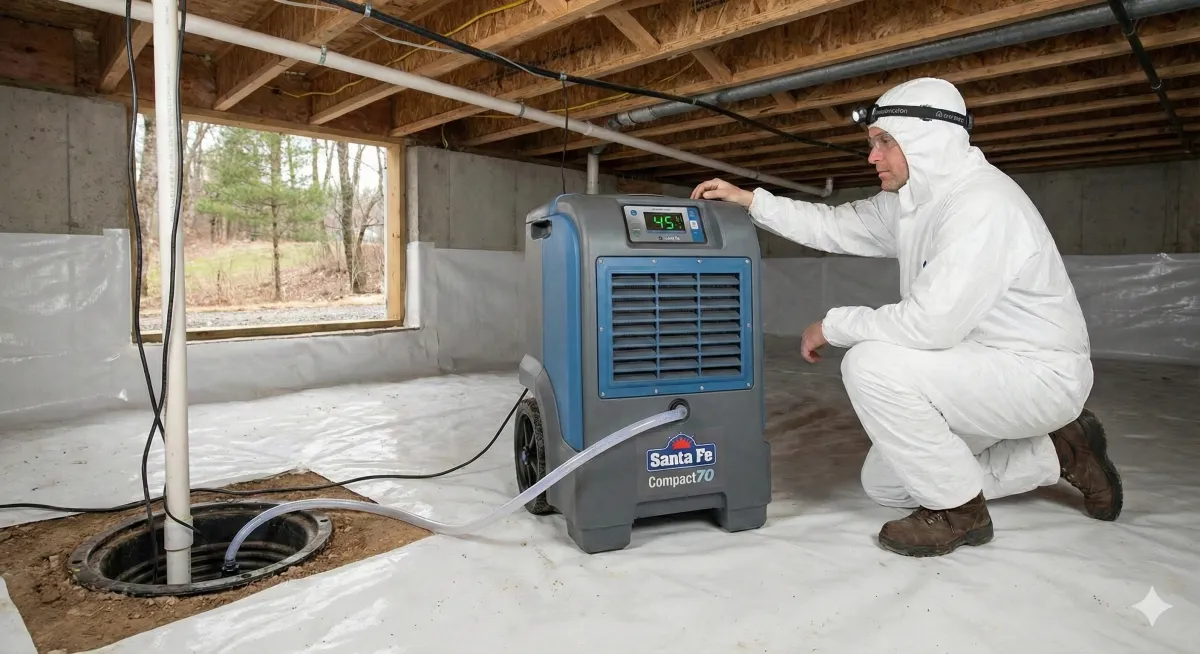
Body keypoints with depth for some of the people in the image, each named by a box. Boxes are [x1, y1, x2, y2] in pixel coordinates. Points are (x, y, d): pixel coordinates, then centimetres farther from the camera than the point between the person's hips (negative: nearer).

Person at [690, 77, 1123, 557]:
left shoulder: (981, 203, -26)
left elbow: (930, 323, -33)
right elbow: (837, 226, 12)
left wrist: (833, 326, -19)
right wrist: (750, 200, 5)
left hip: (1039, 372, -9)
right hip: (982, 373, 10)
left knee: (871, 365, -29)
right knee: (882, 484, 11)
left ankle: (959, 512, -8)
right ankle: (1056, 453, 20)